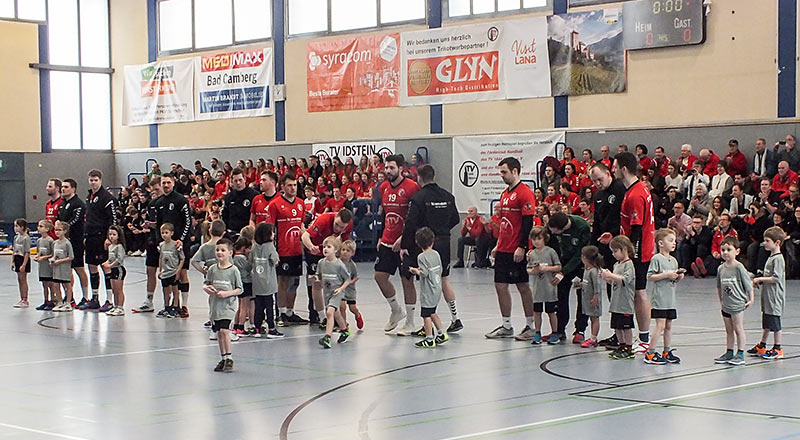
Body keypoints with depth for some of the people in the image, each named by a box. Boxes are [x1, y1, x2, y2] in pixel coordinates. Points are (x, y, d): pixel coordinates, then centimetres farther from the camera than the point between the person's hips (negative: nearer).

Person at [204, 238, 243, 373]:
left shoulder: (233, 270, -6)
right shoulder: (212, 269, 6)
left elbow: (239, 290, -3)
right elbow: (205, 284, 14)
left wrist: (226, 293, -16)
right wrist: (207, 288, -8)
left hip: (228, 305, -5)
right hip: (215, 305, 5)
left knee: (224, 330, -16)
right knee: (219, 332, 10)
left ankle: (229, 359, -8)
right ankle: (223, 359, 21)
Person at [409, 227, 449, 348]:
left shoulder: (421, 257, -15)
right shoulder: (436, 254, 6)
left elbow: (424, 273, -22)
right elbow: (440, 270, 12)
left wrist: (415, 270, -3)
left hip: (428, 291, -8)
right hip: (437, 288, 8)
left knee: (426, 315, -3)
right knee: (432, 313, 23)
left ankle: (429, 340, -2)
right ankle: (441, 334, 26)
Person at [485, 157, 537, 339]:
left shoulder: (525, 193, -11)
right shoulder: (505, 193, 15)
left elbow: (528, 222, -16)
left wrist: (521, 247, -20)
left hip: (517, 251, -9)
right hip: (503, 249, 9)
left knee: (523, 287, 0)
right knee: (501, 286, 7)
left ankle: (531, 326, 9)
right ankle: (506, 326, 15)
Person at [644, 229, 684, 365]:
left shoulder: (673, 260, 14)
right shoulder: (656, 259, -10)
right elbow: (650, 277, -15)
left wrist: (679, 276, -1)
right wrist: (666, 275, -19)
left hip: (670, 299, 8)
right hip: (659, 298, -8)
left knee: (669, 325, 11)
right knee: (660, 325, -10)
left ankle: (667, 352, 19)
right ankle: (650, 354, -6)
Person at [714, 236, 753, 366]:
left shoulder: (739, 268, -13)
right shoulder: (721, 268, 3)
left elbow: (748, 284, -8)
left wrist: (751, 299, -6)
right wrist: (721, 300, 14)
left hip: (737, 304, -6)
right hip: (726, 305, 6)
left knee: (738, 329, 0)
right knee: (728, 330, 13)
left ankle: (740, 354, 5)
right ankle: (729, 353, 21)